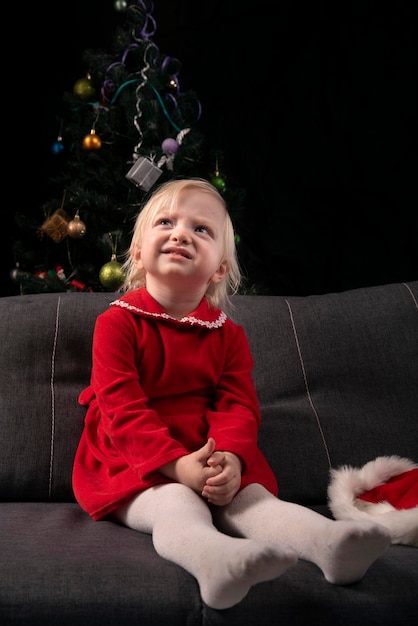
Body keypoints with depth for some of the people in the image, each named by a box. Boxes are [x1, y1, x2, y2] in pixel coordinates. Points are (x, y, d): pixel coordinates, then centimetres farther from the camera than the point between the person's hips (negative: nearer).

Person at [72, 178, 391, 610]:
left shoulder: (228, 334, 9)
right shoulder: (117, 323, -5)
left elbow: (238, 405, -2)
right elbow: (123, 409, -15)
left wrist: (230, 457, -26)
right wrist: (176, 464, -29)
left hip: (214, 459, 4)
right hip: (131, 461, -4)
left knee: (252, 497, -24)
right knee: (177, 504, -35)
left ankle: (327, 540, -50)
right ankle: (212, 559, -67)